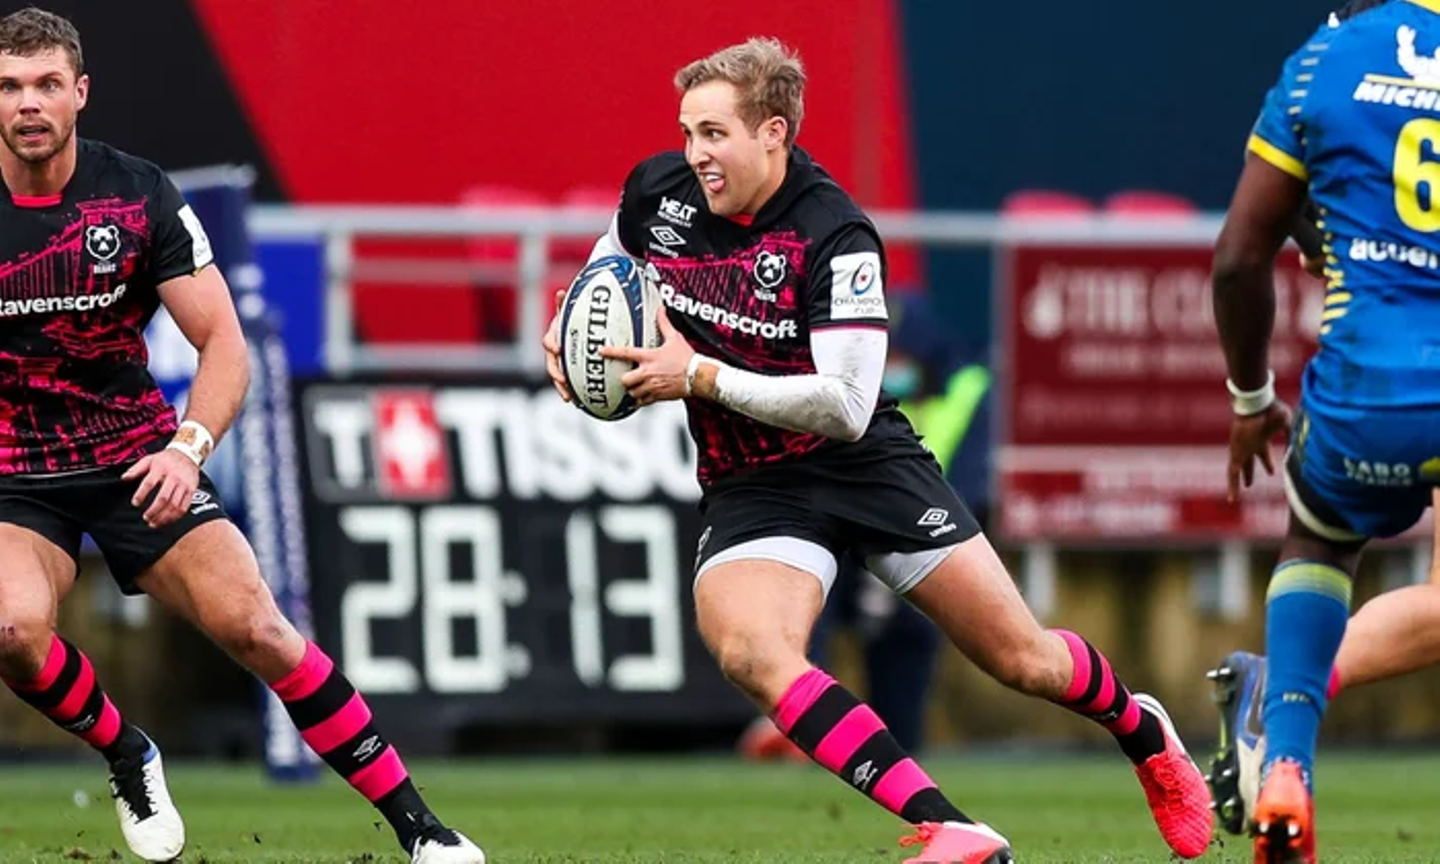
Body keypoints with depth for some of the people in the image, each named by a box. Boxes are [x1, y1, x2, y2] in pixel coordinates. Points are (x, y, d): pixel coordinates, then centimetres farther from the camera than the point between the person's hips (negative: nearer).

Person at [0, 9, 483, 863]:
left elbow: (223, 342, -4)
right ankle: (129, 760, 1)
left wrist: (188, 447, -21)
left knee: (253, 626, -14)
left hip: (138, 461, 1)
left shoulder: (138, 194, -7)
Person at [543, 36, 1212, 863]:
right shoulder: (656, 194, -4)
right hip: (751, 491, 3)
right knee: (749, 650, -29)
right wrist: (567, 341, -4)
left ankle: (1145, 733, 41)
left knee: (1024, 660, 3)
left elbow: (844, 405, -26)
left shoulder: (835, 235, -20)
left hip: (867, 464, -3)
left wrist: (698, 376, -27)